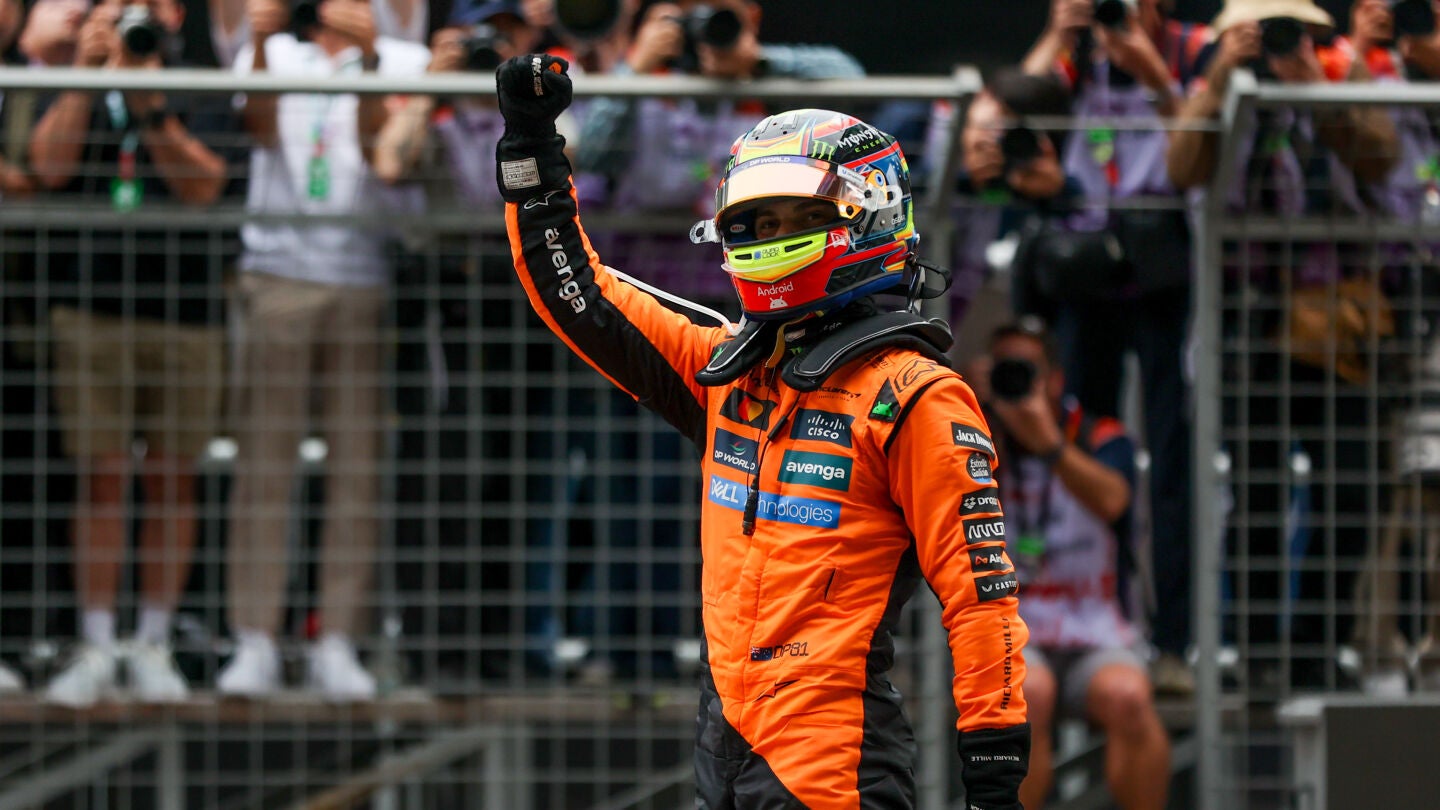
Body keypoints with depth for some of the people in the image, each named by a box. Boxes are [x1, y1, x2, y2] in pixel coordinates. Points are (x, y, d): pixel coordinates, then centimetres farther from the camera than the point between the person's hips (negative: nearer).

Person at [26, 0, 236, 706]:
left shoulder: (200, 97, 9)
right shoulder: (74, 91, 12)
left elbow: (203, 184, -5)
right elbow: (49, 165, -5)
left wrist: (152, 109, -15)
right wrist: (84, 77, -9)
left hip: (184, 311, 0)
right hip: (90, 306, 0)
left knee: (172, 480, 3)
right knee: (102, 477, -3)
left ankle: (154, 646, 11)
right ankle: (95, 649, 1)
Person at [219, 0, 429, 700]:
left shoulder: (404, 61, 12)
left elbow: (378, 142, -6)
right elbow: (259, 125, -6)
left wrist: (369, 60, -21)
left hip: (367, 280, 0)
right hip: (279, 269, 0)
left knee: (359, 465, -2)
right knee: (263, 457, -4)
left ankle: (337, 645, 3)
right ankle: (255, 640, -3)